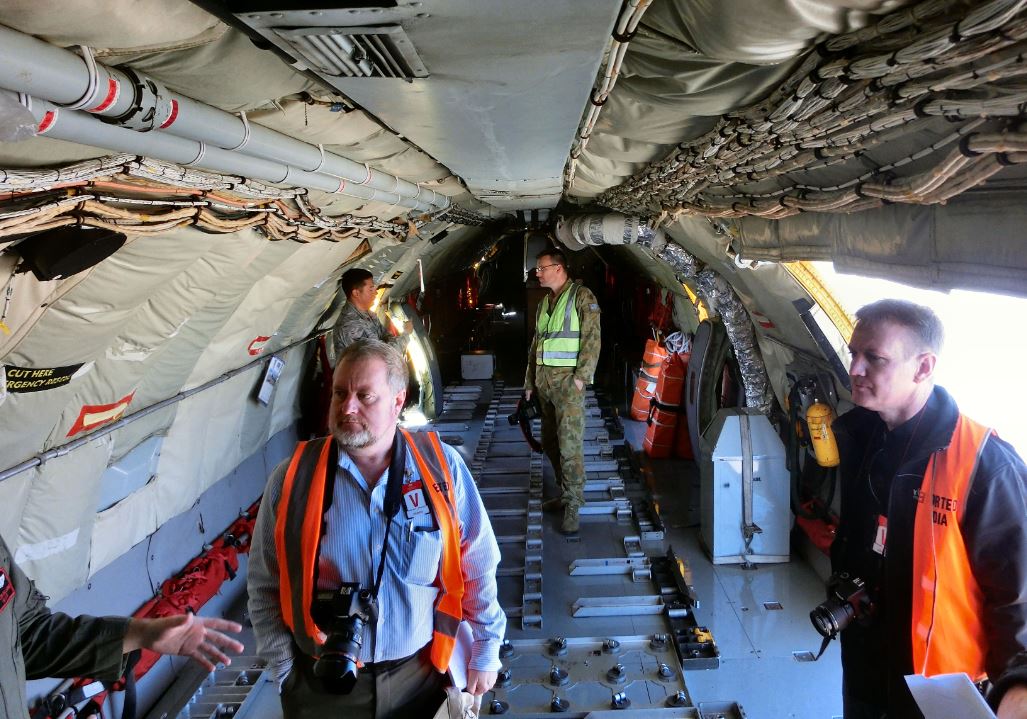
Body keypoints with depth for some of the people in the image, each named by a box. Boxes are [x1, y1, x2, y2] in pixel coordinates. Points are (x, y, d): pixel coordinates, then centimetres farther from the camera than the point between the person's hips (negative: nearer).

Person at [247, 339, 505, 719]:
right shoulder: (292, 478, -11)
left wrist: (485, 651, 2)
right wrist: (287, 673, -2)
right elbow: (264, 589, -3)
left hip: (421, 675, 0)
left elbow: (478, 568, -3)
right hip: (322, 686, 0)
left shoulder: (442, 467, -12)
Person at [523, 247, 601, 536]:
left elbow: (592, 338, -12)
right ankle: (566, 492, 24)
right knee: (550, 441, 11)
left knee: (569, 442, -9)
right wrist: (530, 380, 20)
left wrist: (581, 376, -19)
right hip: (544, 379, 8)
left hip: (568, 380, -8)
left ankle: (573, 504, -3)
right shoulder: (544, 303, 18)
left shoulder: (581, 296, -5)